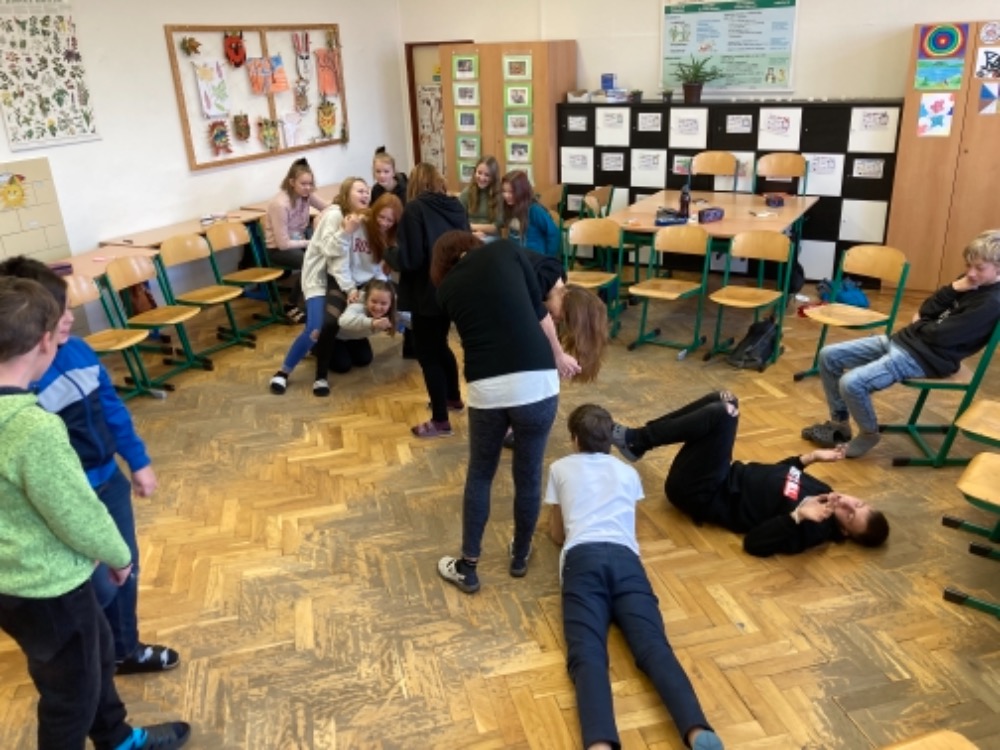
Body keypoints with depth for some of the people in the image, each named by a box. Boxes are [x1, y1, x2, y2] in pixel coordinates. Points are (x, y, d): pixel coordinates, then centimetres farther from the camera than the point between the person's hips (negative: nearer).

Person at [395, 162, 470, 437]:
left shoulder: (415, 209, -14)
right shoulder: (455, 206, 5)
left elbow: (410, 259, -20)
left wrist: (390, 256, 0)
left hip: (428, 292, -7)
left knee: (427, 354, 3)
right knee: (439, 345, 26)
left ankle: (440, 421, 8)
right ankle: (453, 398, 41)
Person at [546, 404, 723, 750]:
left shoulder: (560, 468, 26)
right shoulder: (627, 471, 30)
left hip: (583, 557, -2)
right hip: (625, 557, 2)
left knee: (586, 654, -22)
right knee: (653, 646, -16)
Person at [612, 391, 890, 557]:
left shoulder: (812, 529, -19)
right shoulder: (820, 492, 4)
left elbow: (754, 542, -30)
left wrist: (797, 515, -39)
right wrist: (812, 457, 8)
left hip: (700, 494, -9)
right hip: (730, 477, 9)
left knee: (722, 413, -25)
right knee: (724, 401, 0)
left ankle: (634, 440, -9)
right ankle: (638, 440, 5)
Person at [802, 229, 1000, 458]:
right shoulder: (968, 282, 12)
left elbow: (939, 335, -18)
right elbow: (925, 311, 8)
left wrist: (919, 325, 2)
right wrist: (954, 288, -5)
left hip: (924, 358, -9)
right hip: (901, 339, 10)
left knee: (851, 383, -28)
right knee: (828, 356, 2)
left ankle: (869, 433, 2)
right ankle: (839, 423, 13)